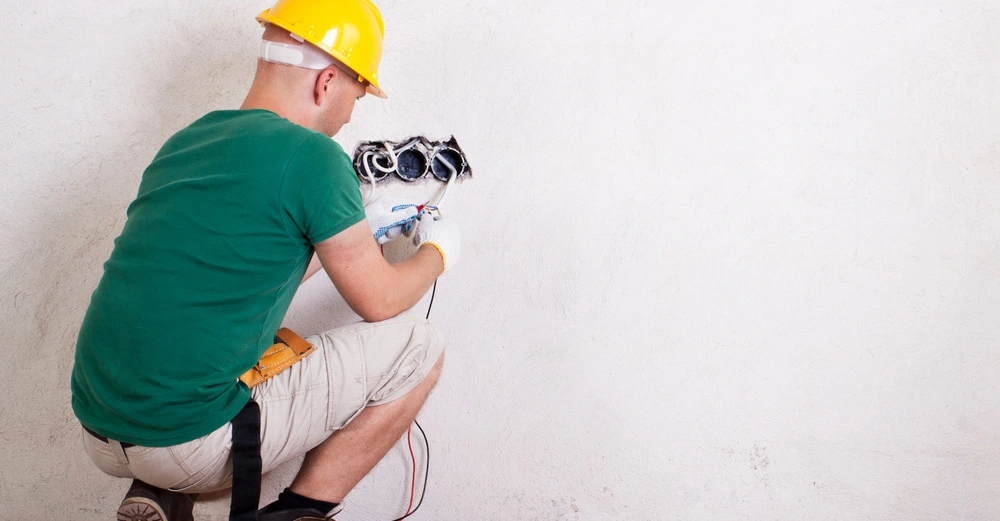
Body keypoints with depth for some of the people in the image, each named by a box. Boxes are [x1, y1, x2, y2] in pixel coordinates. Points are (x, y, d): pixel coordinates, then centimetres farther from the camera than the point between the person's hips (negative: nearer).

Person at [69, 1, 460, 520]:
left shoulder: (184, 142, 11)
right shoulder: (311, 156, -12)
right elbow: (380, 302, -2)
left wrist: (358, 227, 31)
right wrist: (437, 251, 18)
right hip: (191, 443, -8)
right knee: (419, 346, 3)